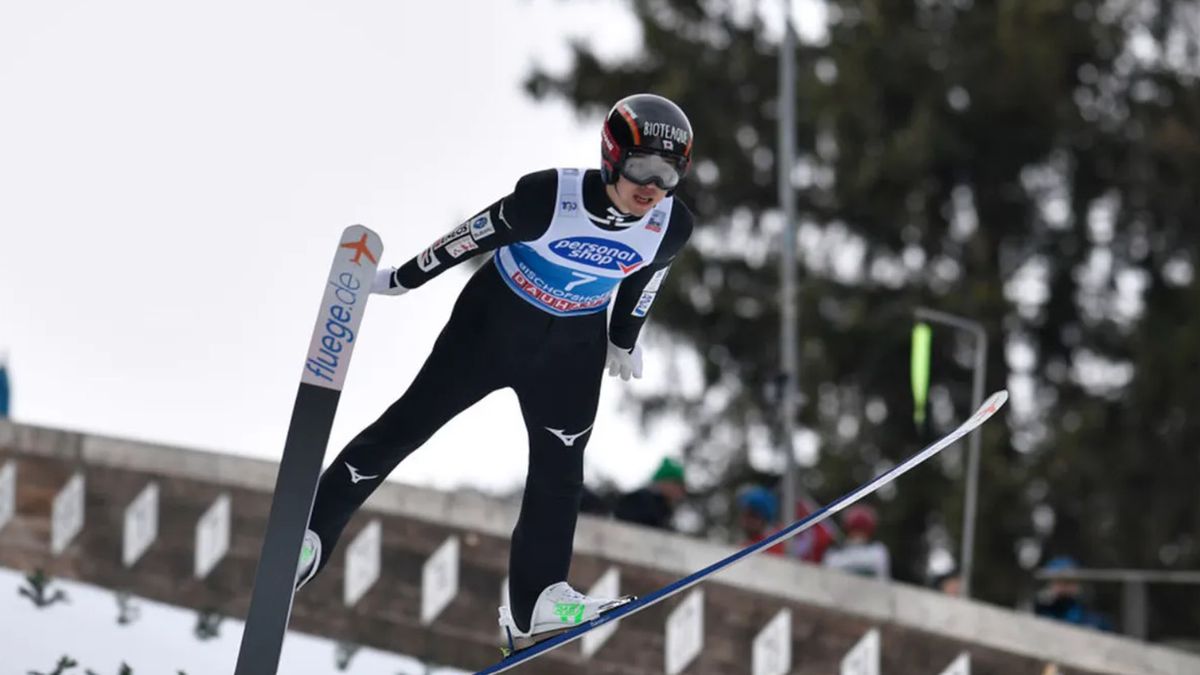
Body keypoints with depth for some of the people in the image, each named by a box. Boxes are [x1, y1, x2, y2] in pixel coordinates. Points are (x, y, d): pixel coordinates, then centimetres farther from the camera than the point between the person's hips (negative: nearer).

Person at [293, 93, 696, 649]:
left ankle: (536, 604, 14)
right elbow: (473, 237, -18)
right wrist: (403, 279, -6)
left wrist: (624, 339, 18)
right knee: (409, 421, -1)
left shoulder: (671, 227, -19)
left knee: (558, 472, 4)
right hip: (493, 320, -3)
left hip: (571, 351, 3)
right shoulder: (548, 196, -32)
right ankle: (310, 531, 9)